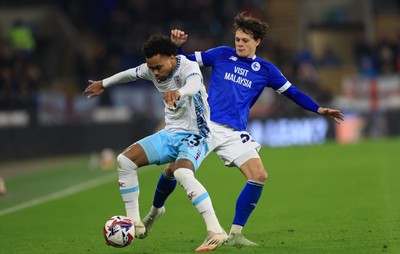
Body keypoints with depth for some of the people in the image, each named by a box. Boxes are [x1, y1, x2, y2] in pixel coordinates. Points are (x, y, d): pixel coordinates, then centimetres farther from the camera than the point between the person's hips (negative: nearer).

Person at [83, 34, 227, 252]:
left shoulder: (189, 68, -23)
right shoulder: (151, 69, -2)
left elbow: (194, 84, -48)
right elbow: (130, 74, 21)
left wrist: (178, 92, -72)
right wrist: (104, 84, 36)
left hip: (194, 136, -8)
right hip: (170, 134, 8)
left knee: (182, 174, -36)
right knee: (125, 160, -4)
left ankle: (215, 232, -39)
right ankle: (134, 225, 2)